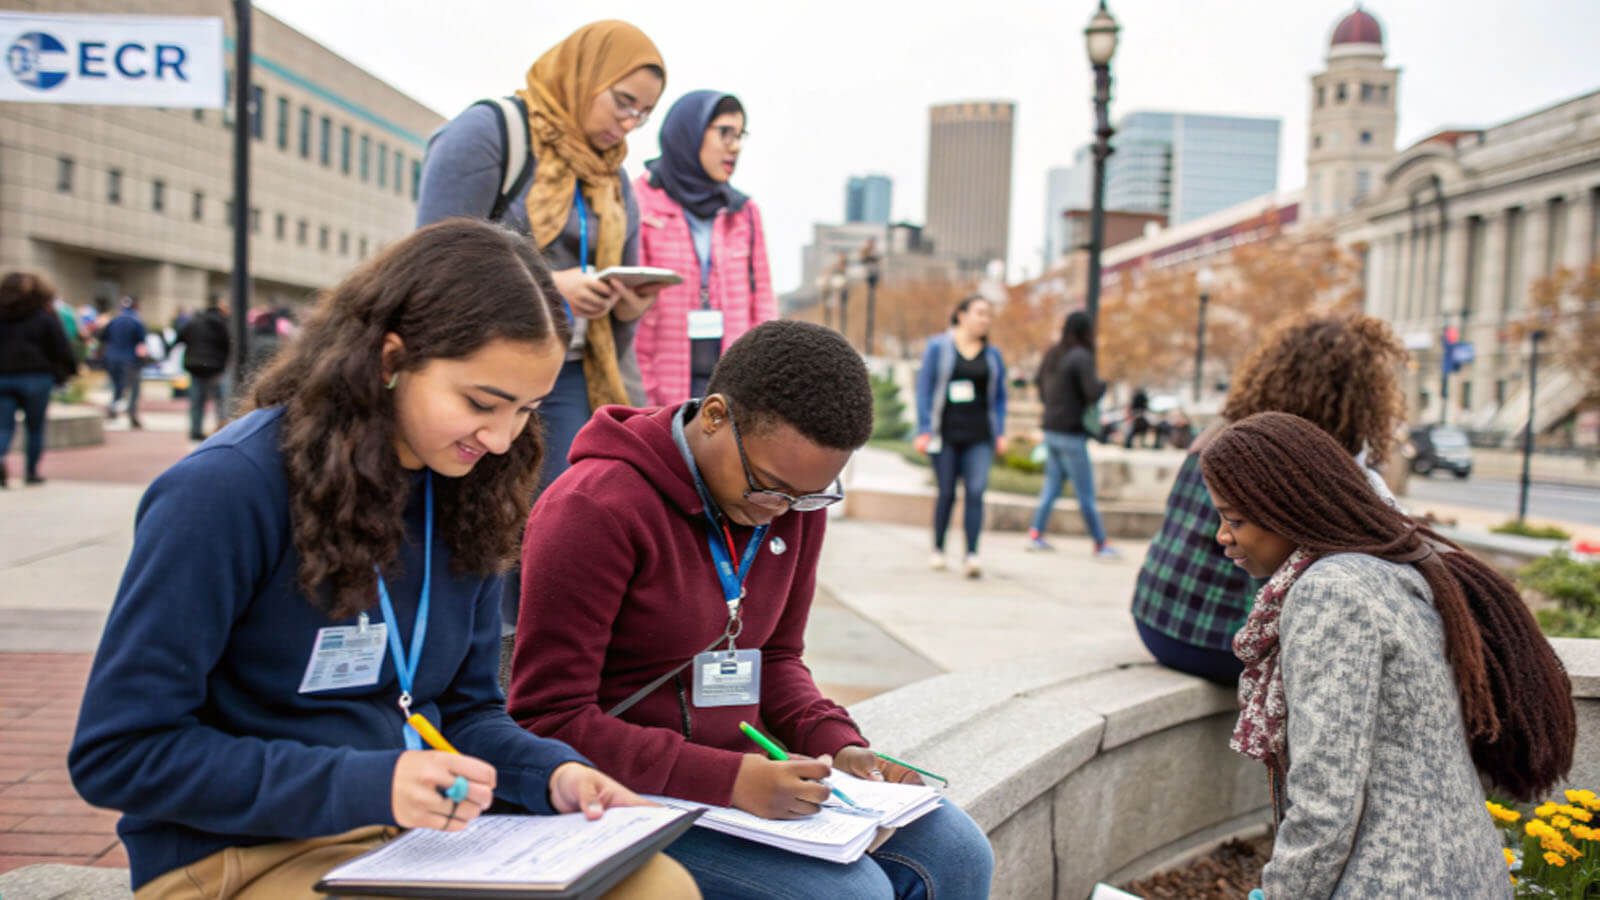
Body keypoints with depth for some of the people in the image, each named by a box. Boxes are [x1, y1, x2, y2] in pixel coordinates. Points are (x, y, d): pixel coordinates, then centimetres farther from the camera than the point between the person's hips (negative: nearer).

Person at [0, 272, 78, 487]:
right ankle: (31, 472, 14)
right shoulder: (45, 318, -3)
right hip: (36, 378, -2)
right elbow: (62, 348, -3)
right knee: (35, 427, 10)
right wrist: (72, 369, 13)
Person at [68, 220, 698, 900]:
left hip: (427, 828, 7)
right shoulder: (226, 489, -17)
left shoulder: (462, 497, 3)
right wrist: (367, 785, -24)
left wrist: (551, 772, -10)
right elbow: (116, 753, -15)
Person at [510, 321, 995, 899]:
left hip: (739, 772, 7)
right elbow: (549, 721, -20)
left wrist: (836, 742, -6)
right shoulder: (597, 510, -20)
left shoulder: (794, 504, 3)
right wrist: (731, 780, -28)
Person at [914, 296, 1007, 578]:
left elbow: (999, 396, 16)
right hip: (946, 434, -2)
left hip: (979, 436, 2)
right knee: (947, 493, 5)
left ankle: (971, 555, -13)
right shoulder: (938, 347, 3)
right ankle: (938, 549, 24)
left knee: (976, 491, -12)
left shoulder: (992, 355, 11)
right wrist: (924, 430, -5)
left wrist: (1000, 433, 7)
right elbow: (924, 388, 1)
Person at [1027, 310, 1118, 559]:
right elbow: (1093, 393, -22)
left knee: (1052, 484, 15)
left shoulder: (1052, 354, 8)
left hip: (1051, 430, 8)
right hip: (1071, 434, -8)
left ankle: (1036, 534, 13)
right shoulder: (1082, 357, -16)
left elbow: (1040, 382, 21)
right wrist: (1102, 384, -2)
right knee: (1085, 494, -1)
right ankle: (1101, 544, 6)